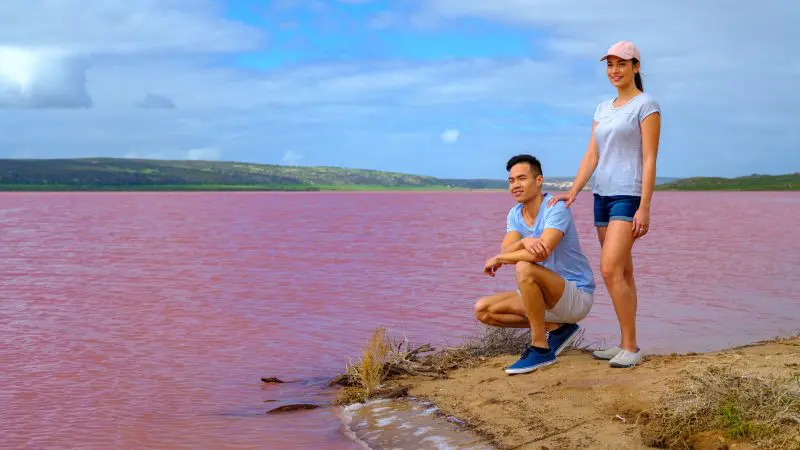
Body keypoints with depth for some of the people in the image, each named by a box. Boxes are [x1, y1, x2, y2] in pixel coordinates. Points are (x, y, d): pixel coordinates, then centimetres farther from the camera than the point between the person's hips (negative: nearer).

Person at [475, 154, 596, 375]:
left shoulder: (556, 208, -18)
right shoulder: (515, 214, 5)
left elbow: (543, 252, -33)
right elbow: (505, 252, -10)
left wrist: (498, 259, -18)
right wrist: (524, 241, -34)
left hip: (577, 296, -8)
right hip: (548, 297, 8)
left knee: (525, 269, -34)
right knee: (483, 310, -1)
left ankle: (540, 348, -23)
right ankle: (555, 327, 3)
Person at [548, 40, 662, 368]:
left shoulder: (646, 105, -3)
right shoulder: (603, 109, 17)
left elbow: (649, 159, -9)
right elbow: (592, 156, 12)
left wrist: (644, 207, -15)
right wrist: (573, 192, -2)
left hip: (629, 196, -7)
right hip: (602, 194, 7)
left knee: (610, 270, -17)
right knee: (622, 273, 9)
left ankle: (631, 347, -9)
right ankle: (626, 345, 14)